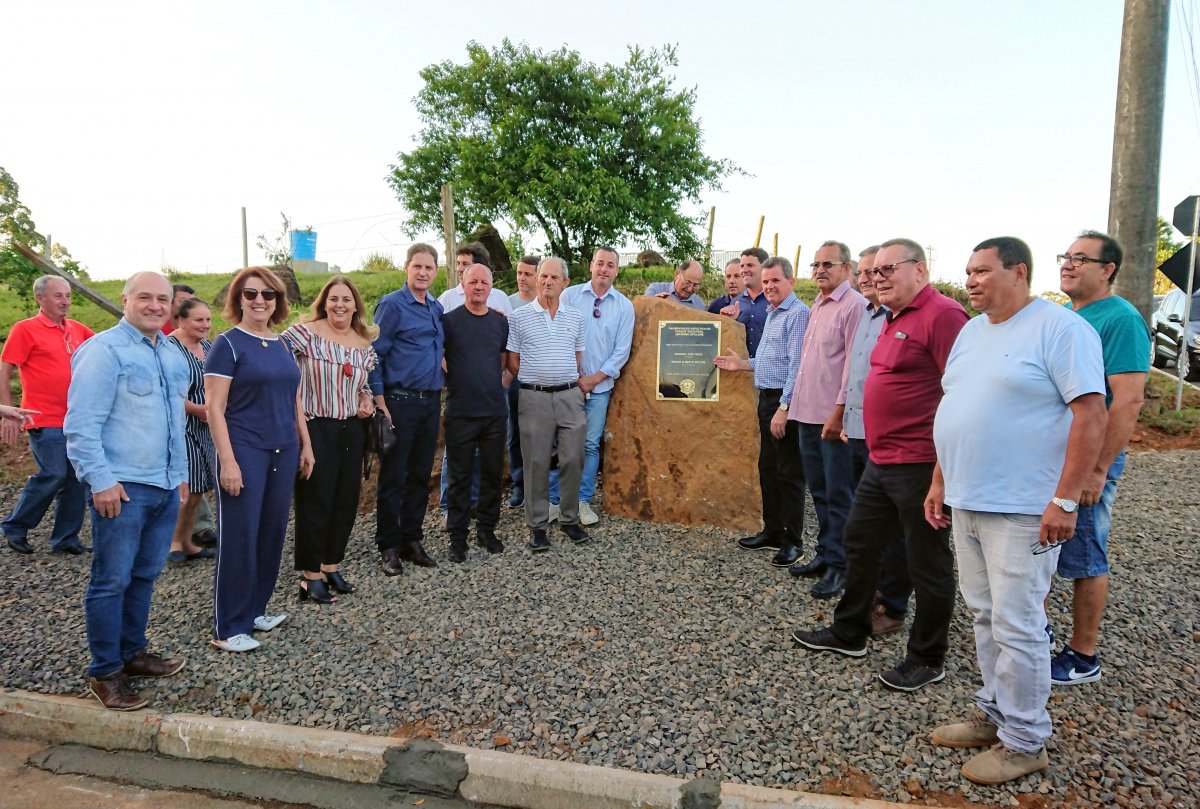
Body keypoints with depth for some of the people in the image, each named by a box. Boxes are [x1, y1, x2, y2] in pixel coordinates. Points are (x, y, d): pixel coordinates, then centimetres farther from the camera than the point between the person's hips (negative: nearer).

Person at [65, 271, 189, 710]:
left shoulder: (173, 355, 14)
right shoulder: (104, 350, -9)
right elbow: (81, 424, -14)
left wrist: (180, 474, 21)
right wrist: (101, 481, -17)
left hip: (166, 487, 7)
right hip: (123, 488, -7)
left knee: (145, 576, 16)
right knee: (112, 581, 1)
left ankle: (133, 652, 30)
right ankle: (105, 673, 13)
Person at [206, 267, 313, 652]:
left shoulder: (281, 345, 12)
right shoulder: (228, 344, -7)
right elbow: (215, 408, -11)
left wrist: (305, 445, 14)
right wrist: (228, 461, -17)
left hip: (283, 451, 6)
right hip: (244, 451, -6)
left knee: (272, 531, 11)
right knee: (239, 537, -1)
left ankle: (255, 610, 26)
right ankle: (228, 628, 10)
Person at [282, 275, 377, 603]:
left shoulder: (365, 342, 9)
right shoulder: (303, 333, -10)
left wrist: (366, 400, 2)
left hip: (352, 429, 6)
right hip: (315, 428, -6)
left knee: (346, 500, 12)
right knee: (315, 502, 0)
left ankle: (332, 565, 27)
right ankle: (311, 575, 13)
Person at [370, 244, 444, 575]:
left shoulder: (437, 308, 13)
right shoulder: (391, 305, -6)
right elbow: (375, 354, -9)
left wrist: (440, 391, 12)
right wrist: (380, 401, -15)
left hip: (431, 402, 6)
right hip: (400, 401, -6)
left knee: (420, 475, 11)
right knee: (394, 477, 0)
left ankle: (412, 540, 22)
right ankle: (388, 547, 10)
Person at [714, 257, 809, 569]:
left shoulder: (798, 314, -14)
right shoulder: (772, 314, 17)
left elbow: (796, 365, -20)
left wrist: (784, 407, -23)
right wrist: (742, 364, 15)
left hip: (785, 401, -10)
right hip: (767, 398, 10)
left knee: (789, 473, -2)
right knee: (767, 468, 15)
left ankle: (792, 540, 8)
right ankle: (772, 530, 26)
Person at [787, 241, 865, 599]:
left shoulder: (853, 305, -10)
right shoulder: (816, 307, 17)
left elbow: (854, 363, -16)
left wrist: (839, 411, -20)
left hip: (834, 417, -9)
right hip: (808, 414, 9)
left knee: (838, 494, 0)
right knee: (819, 491, 16)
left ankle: (838, 565, 8)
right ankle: (824, 553, 27)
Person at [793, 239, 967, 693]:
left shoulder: (941, 315, -15)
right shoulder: (894, 319, 14)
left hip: (920, 465, -10)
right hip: (880, 461, 10)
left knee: (927, 562, 5)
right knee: (859, 543, 18)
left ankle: (928, 659, 22)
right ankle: (849, 634, 34)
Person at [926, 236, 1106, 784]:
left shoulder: (1060, 329, -10)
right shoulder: (971, 331, 14)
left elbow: (1091, 414, -16)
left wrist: (1065, 500, -20)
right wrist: (939, 483, 17)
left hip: (1023, 509, -8)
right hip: (966, 502, 8)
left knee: (1016, 625, 0)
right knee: (985, 616, 16)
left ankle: (1024, 742, 15)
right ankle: (995, 714, 31)